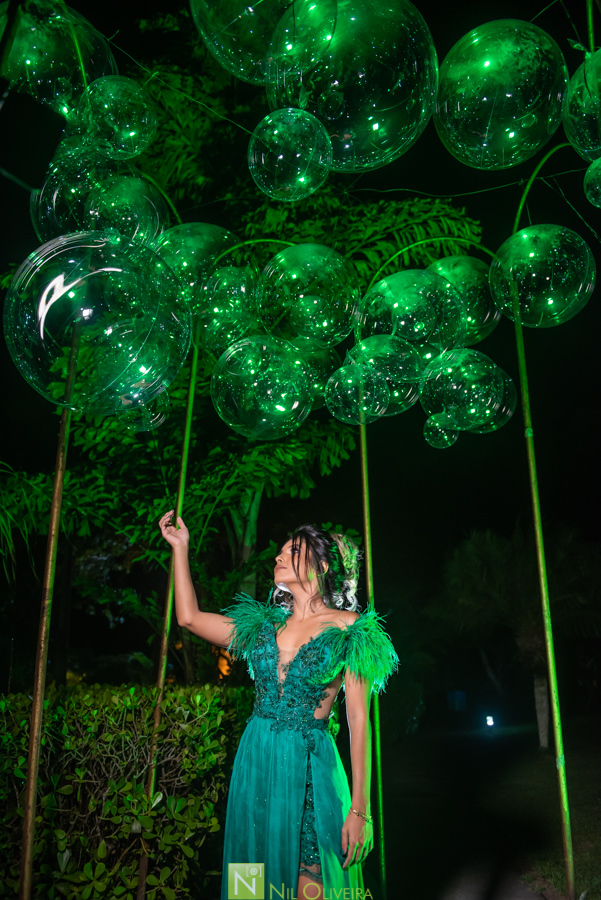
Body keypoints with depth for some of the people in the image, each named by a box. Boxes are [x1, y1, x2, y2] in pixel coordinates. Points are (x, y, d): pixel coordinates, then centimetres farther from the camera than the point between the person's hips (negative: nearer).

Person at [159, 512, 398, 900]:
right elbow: (189, 617, 13)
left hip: (310, 767, -4)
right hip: (255, 761, 5)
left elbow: (359, 719, -6)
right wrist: (181, 547, 14)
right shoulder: (264, 625, 11)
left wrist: (360, 808, -10)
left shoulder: (349, 627, -3)